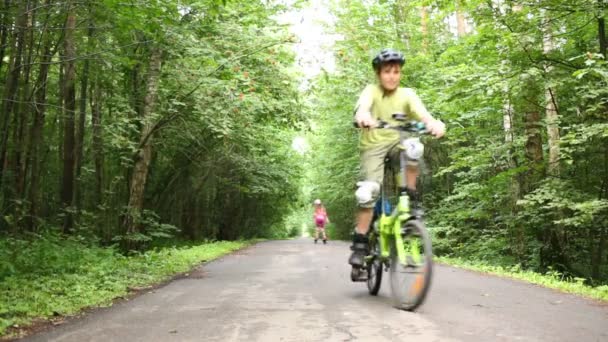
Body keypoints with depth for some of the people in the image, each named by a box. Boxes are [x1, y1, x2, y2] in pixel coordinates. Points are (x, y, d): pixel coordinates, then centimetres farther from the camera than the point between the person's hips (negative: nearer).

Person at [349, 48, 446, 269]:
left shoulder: (407, 94, -5)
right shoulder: (372, 90, -10)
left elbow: (422, 114, -24)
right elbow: (363, 106, -33)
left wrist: (434, 123, -48)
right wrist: (363, 116, -59)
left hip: (397, 142, 2)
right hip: (373, 146, -1)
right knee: (368, 192, -22)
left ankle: (410, 197, -15)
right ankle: (360, 243, -10)